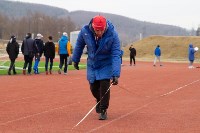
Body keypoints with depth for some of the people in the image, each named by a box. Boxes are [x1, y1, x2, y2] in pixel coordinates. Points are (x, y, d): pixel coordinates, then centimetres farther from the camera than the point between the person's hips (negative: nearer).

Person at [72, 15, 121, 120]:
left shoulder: (112, 35, -30)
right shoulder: (85, 31, -23)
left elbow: (116, 55, -30)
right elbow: (79, 45, -1)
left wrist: (116, 74, -38)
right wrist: (75, 60, 10)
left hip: (106, 65, -3)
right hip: (92, 64, 3)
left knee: (104, 86, -14)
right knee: (93, 87, 8)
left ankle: (103, 110, 4)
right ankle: (99, 101, 41)